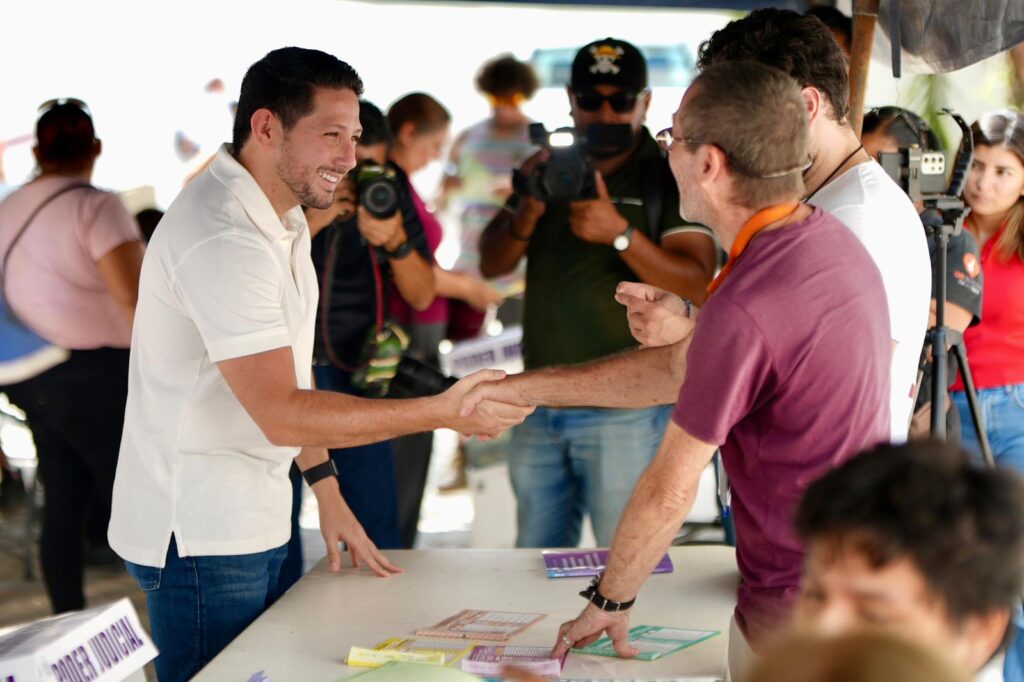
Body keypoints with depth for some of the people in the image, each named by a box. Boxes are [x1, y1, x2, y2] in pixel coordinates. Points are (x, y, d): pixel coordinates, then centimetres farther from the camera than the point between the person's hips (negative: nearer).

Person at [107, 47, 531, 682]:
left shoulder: (284, 218, 10)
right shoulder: (224, 238, -23)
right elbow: (282, 414, -27)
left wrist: (326, 491, 12)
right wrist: (443, 412, -25)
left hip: (253, 521, 10)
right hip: (199, 535, -10)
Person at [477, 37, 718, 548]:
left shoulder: (670, 177, -4)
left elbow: (697, 285, -15)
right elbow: (492, 264, 7)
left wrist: (620, 233, -29)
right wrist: (528, 212, -13)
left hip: (624, 413, -5)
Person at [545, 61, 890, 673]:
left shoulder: (743, 310, -27)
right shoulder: (834, 239, 3)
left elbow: (672, 490, -17)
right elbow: (677, 374, 11)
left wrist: (609, 600, -1)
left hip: (798, 607, -9)